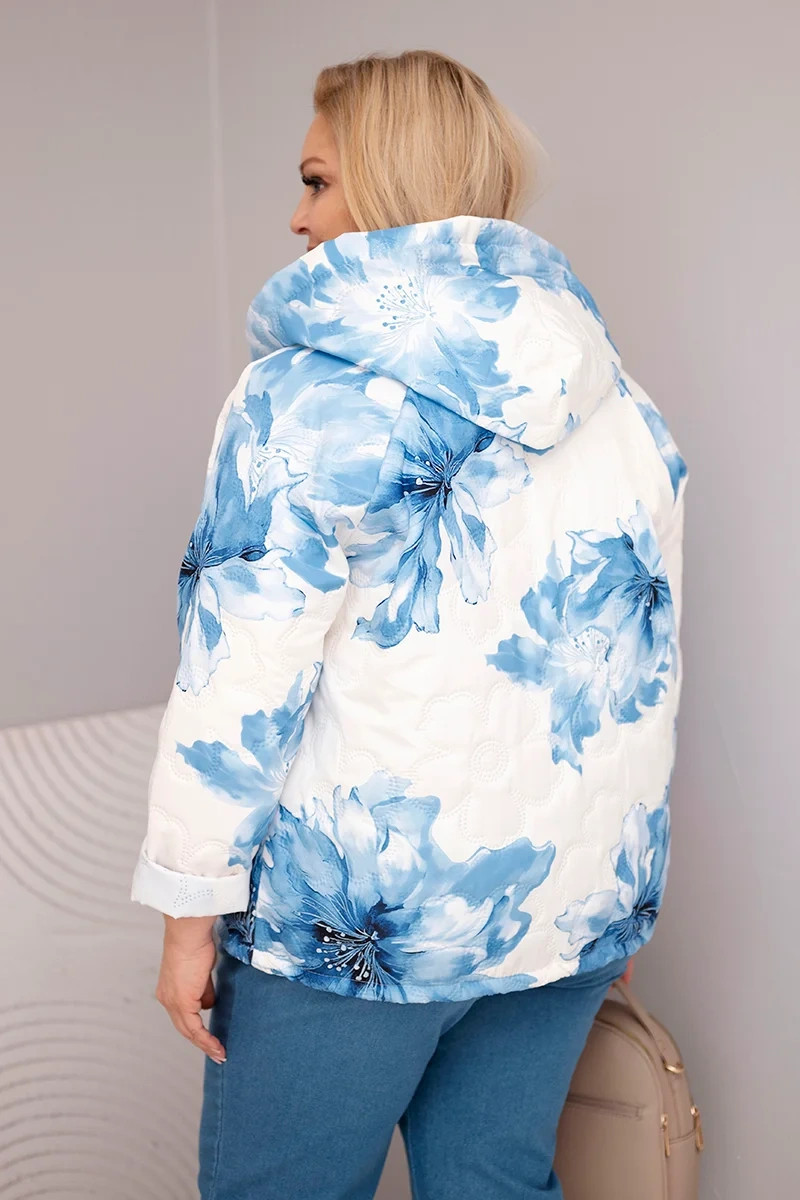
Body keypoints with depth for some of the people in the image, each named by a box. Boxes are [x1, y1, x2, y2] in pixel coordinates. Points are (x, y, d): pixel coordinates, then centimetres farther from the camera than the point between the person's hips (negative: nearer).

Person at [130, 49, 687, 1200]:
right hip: (576, 908, 6)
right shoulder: (621, 403, 7)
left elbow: (242, 682, -16)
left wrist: (191, 904, -7)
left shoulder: (312, 392, -14)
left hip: (355, 919, -6)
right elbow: (651, 665, 13)